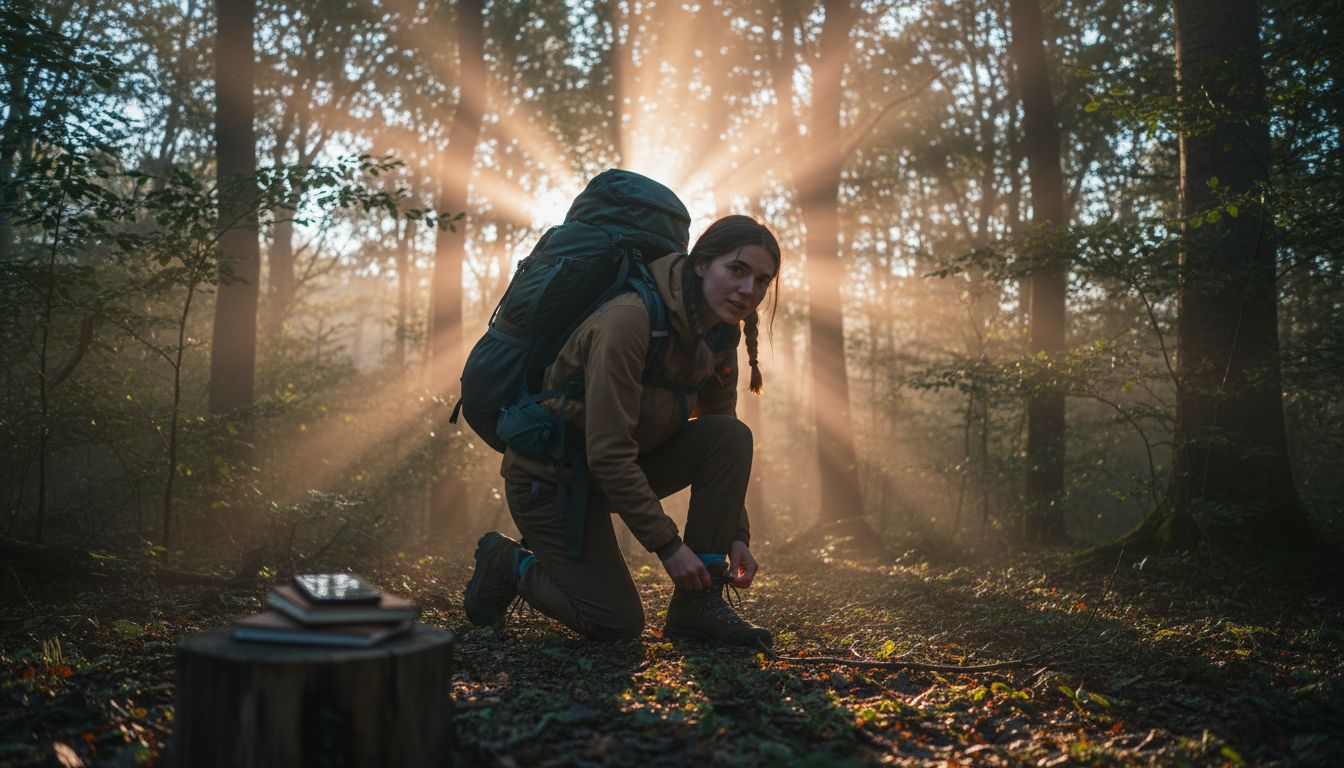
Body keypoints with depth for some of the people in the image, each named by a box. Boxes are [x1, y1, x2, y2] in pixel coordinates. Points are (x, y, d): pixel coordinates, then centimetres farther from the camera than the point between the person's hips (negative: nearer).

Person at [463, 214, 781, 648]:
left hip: (624, 468, 7)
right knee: (618, 623, -10)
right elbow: (608, 451, -30)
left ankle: (699, 605, -7)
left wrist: (736, 534, -2)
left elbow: (722, 448, 7)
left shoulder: (719, 336, -3)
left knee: (733, 435, -15)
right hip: (549, 477, -7)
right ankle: (507, 564, 15)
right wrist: (667, 545, -26)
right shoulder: (629, 320, -29)